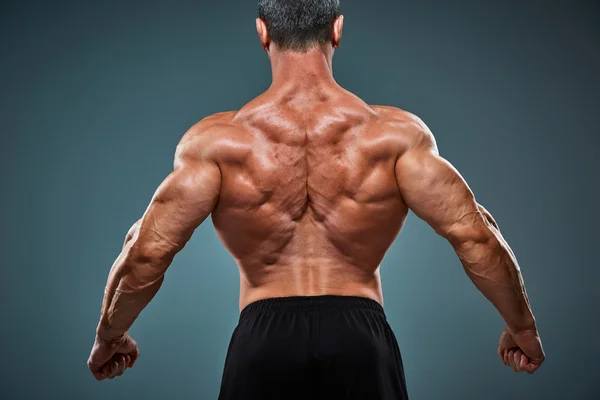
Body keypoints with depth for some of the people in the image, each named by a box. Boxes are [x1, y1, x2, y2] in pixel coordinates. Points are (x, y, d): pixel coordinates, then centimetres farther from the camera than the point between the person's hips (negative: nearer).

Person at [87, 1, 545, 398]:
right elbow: (474, 237, -3)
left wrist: (108, 336, 15)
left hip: (264, 341, 0)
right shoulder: (394, 133, -2)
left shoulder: (218, 140, -3)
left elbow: (147, 253, -3)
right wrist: (522, 326, 12)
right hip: (360, 339, 0)